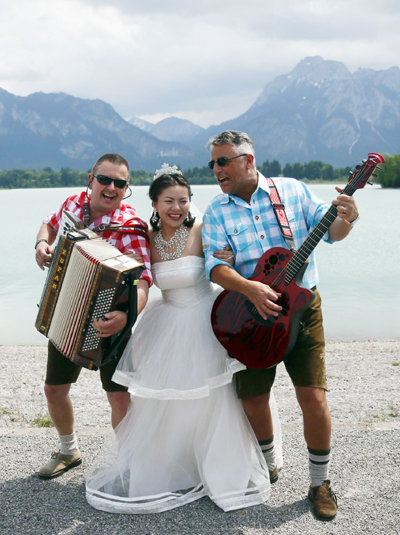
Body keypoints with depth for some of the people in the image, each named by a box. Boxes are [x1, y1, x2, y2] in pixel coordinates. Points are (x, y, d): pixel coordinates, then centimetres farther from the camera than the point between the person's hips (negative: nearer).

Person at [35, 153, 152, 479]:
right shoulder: (74, 204, -5)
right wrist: (42, 243, -3)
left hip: (107, 322, -5)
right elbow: (51, 224, 19)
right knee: (54, 389, 15)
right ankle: (69, 451, 40)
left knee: (119, 396, -4)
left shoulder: (130, 228, -23)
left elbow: (142, 282, -34)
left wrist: (126, 316, -53)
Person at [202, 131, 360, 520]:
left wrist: (346, 218, -21)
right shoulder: (216, 212, 1)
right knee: (252, 400, 7)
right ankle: (267, 466, 36)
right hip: (249, 313, 2)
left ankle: (320, 482, 16)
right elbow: (215, 265, -10)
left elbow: (329, 230, 2)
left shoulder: (292, 190, 1)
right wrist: (250, 288, -27)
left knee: (313, 398, -6)